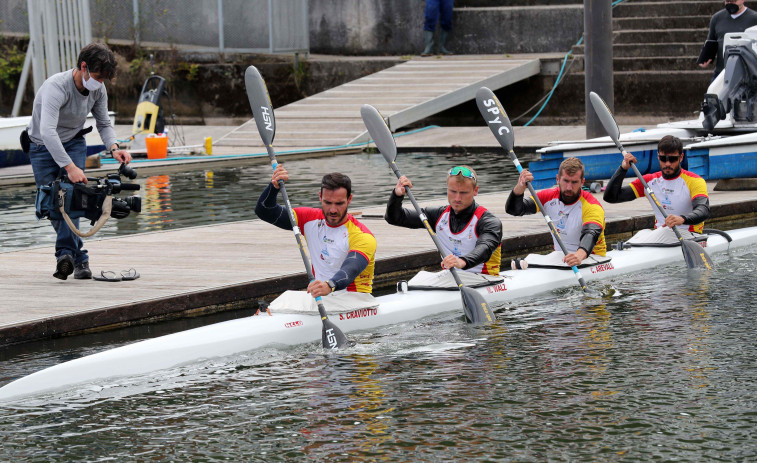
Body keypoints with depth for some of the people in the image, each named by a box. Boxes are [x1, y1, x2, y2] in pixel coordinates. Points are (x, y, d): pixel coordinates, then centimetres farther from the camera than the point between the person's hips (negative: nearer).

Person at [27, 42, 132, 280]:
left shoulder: (98, 90, -12)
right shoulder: (56, 87, -33)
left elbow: (104, 124, 3)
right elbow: (47, 131, -45)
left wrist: (114, 147, -20)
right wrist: (69, 166, -54)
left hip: (74, 143, 3)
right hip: (44, 147, -3)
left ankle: (66, 253, -31)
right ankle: (79, 259, 10)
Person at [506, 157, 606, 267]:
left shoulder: (591, 206, -16)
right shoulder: (549, 197, 0)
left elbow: (590, 234, -34)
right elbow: (513, 209, -4)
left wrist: (580, 255, -56)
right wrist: (520, 187, -26)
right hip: (560, 257, 4)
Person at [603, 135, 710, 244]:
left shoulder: (694, 181, -5)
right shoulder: (650, 181, 10)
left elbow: (704, 211, -25)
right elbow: (610, 197, 8)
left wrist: (682, 219, -47)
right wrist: (623, 168, -6)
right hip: (659, 233, 5)